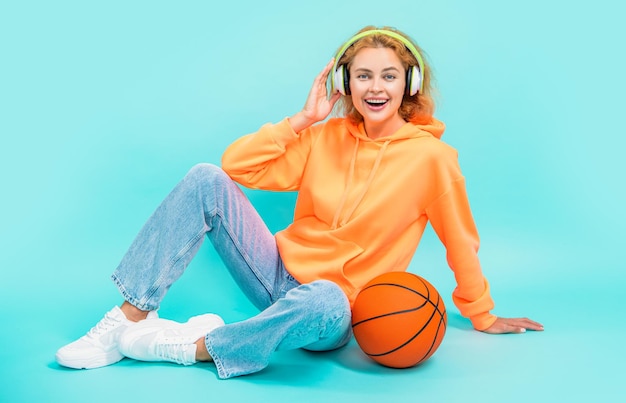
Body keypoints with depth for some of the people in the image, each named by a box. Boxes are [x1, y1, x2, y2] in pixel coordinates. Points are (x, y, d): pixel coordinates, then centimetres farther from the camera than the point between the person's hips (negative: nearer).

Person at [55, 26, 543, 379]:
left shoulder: (430, 156, -9)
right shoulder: (325, 137, 1)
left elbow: (462, 242, 0)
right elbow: (236, 165, -3)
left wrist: (483, 317, 8)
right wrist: (302, 120, -8)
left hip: (334, 302, -3)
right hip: (281, 274, 4)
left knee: (324, 301, -42)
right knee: (207, 179, -15)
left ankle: (195, 345, -21)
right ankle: (130, 318, -14)